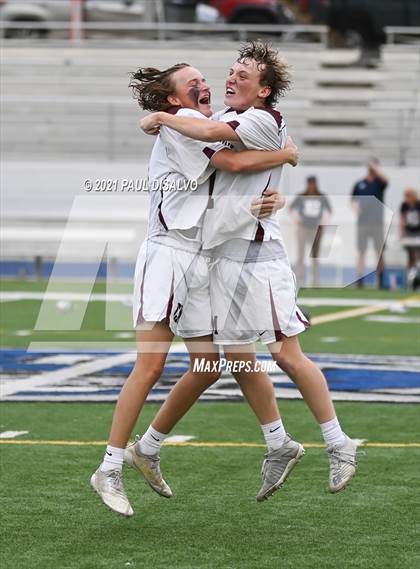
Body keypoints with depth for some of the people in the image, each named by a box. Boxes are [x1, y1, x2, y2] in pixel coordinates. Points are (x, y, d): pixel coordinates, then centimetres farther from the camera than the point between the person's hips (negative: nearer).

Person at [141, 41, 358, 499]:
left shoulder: (265, 121, -11)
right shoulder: (229, 118, 13)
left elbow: (210, 131, -24)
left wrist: (160, 117, -11)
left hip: (258, 254, -8)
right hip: (223, 255, 8)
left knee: (287, 357, -7)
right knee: (238, 357, 7)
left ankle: (338, 444, 5)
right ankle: (279, 444, 19)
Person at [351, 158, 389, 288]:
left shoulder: (379, 183, 6)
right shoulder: (359, 184, 10)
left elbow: (385, 179, -17)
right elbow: (353, 200, 13)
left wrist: (375, 167, -18)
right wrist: (356, 207, -6)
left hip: (377, 222, -1)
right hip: (363, 222, 1)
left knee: (380, 252, 1)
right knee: (361, 252, -1)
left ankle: (381, 281, 7)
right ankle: (359, 280, 0)